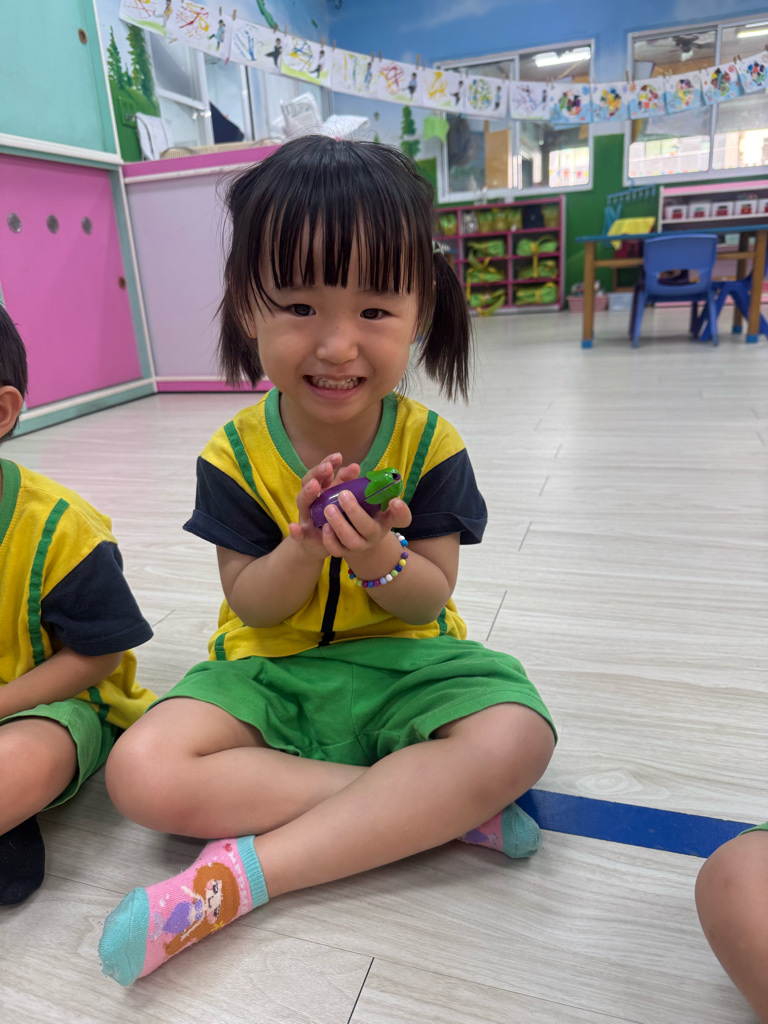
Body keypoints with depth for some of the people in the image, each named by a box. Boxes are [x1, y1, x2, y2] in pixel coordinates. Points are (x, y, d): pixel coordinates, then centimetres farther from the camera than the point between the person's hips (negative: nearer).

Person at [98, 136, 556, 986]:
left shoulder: (429, 444, -11)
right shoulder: (235, 455, -10)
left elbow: (428, 602, -7)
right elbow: (251, 608, -7)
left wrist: (379, 558, -30)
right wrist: (303, 545, -28)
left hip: (399, 660, 0)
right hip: (268, 668, 1)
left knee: (516, 739, -29)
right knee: (142, 773, -24)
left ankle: (241, 875, -23)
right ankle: (435, 807, -18)